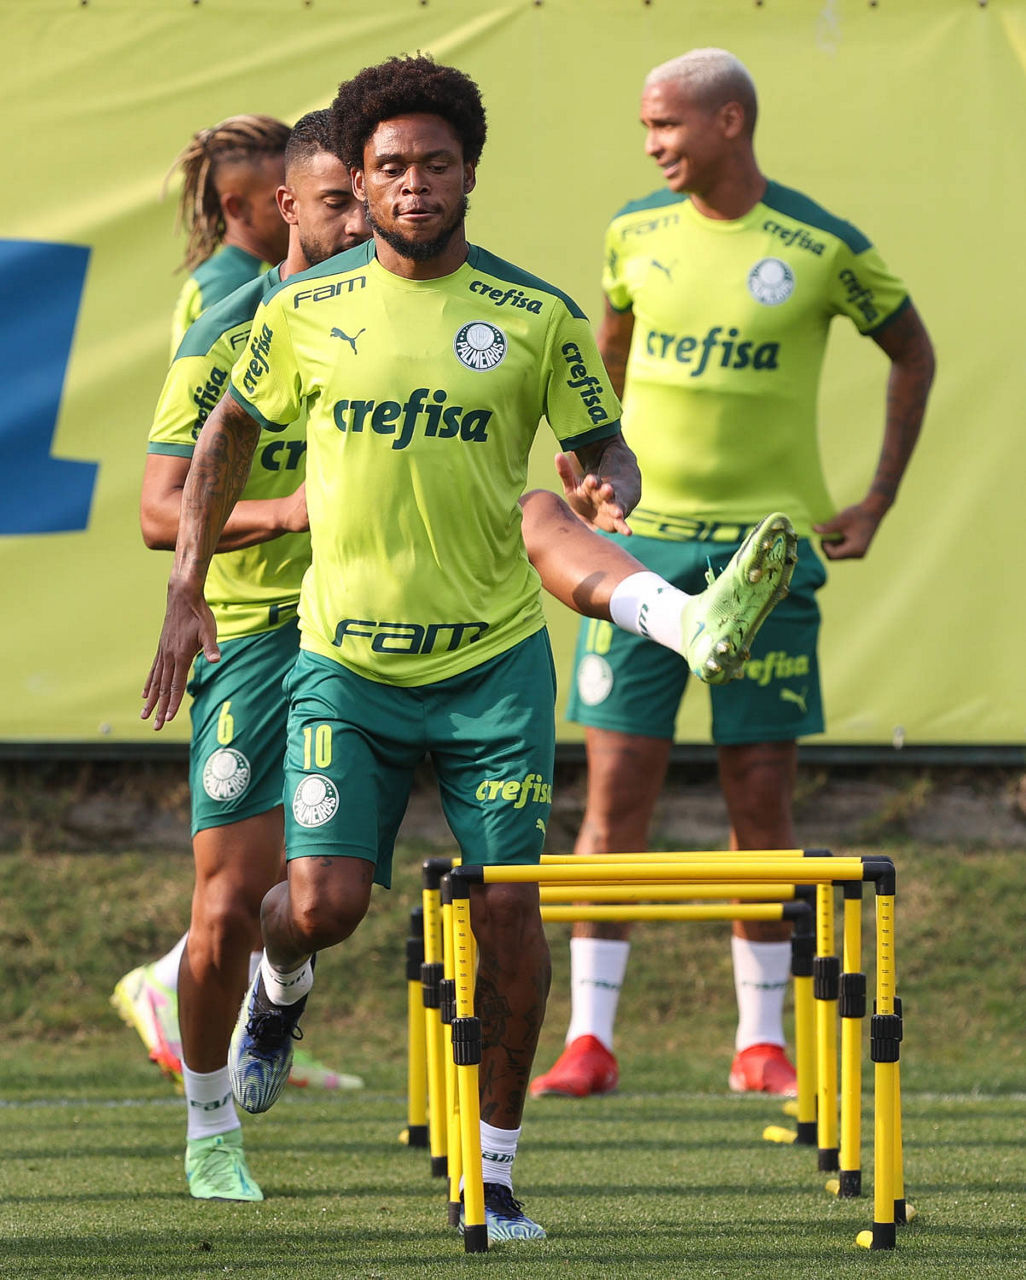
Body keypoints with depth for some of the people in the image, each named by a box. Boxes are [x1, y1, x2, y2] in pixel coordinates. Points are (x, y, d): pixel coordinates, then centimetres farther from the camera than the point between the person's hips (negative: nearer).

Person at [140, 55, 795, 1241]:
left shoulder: (536, 316, -1)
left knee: (507, 910, -4)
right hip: (345, 656, 0)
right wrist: (187, 589, 11)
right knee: (323, 902, -11)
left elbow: (604, 447, 8)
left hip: (495, 660, 0)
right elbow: (228, 434, 15)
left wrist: (611, 495, -16)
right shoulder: (304, 310, 1)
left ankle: (493, 1172, 9)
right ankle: (278, 987, 28)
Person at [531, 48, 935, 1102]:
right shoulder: (636, 234, 5)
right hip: (640, 540, 2)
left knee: (761, 794, 0)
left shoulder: (821, 249, -4)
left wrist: (876, 504, 7)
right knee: (616, 788, -4)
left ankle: (762, 1040, 10)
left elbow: (913, 354, 10)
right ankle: (588, 1037, -1)